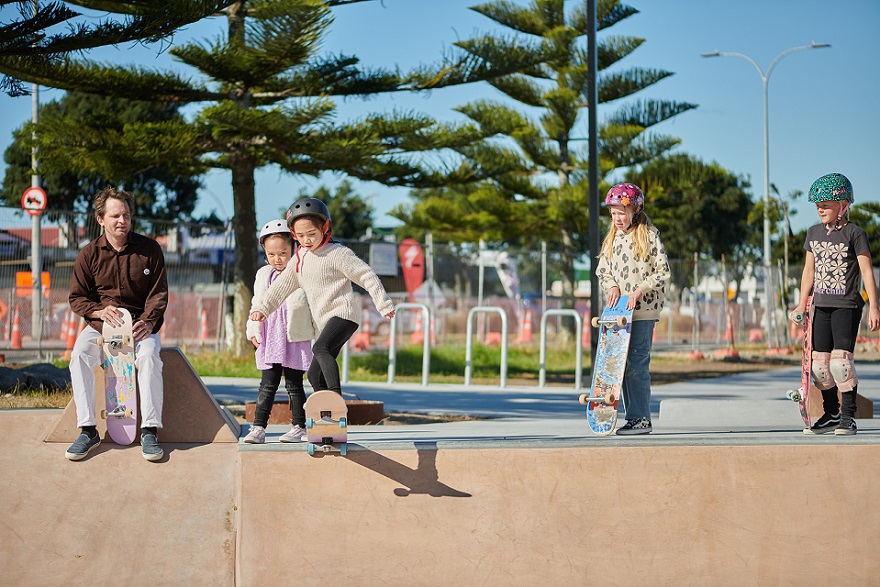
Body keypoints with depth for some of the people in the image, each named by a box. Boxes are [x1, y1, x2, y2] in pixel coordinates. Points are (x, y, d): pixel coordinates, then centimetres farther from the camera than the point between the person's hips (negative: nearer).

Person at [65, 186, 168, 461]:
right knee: (79, 356, -29)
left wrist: (148, 321, -17)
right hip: (100, 326, 1)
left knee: (149, 356, -34)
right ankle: (88, 431, -24)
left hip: (141, 324, -1)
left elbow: (159, 293, 1)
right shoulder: (89, 254, 3)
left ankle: (149, 431, -28)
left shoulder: (149, 249, 1)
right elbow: (77, 298, 6)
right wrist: (100, 311, -15)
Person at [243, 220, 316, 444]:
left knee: (294, 383, 2)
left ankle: (298, 426, 12)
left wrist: (318, 329, -4)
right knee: (268, 384, 2)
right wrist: (253, 331, 12)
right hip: (270, 339, 4)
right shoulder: (263, 275, 12)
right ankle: (258, 427, 1)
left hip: (296, 339, -4)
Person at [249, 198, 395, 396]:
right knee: (315, 374, 8)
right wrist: (261, 307, 2)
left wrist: (383, 304, -7)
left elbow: (367, 276, -8)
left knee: (320, 349, -33)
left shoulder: (338, 253, -9)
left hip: (343, 313, -9)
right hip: (325, 322, 9)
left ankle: (336, 395, -43)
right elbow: (282, 286, 13)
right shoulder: (299, 258, 12)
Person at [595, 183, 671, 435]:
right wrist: (612, 286, -1)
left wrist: (640, 290, -16)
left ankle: (642, 419, -7)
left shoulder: (649, 234, -5)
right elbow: (602, 269, 19)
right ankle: (632, 417, 10)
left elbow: (663, 272, -7)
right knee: (623, 363, 5)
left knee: (636, 363, -11)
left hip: (643, 309, -6)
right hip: (620, 309, 6)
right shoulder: (612, 237, 13)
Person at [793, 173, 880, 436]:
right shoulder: (813, 233, 12)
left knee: (841, 359, -15)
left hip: (847, 305, -6)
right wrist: (802, 303, 14)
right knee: (820, 362, 4)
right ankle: (831, 414, 17)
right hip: (821, 305, 6)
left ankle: (848, 416, -7)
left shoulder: (854, 233, -5)